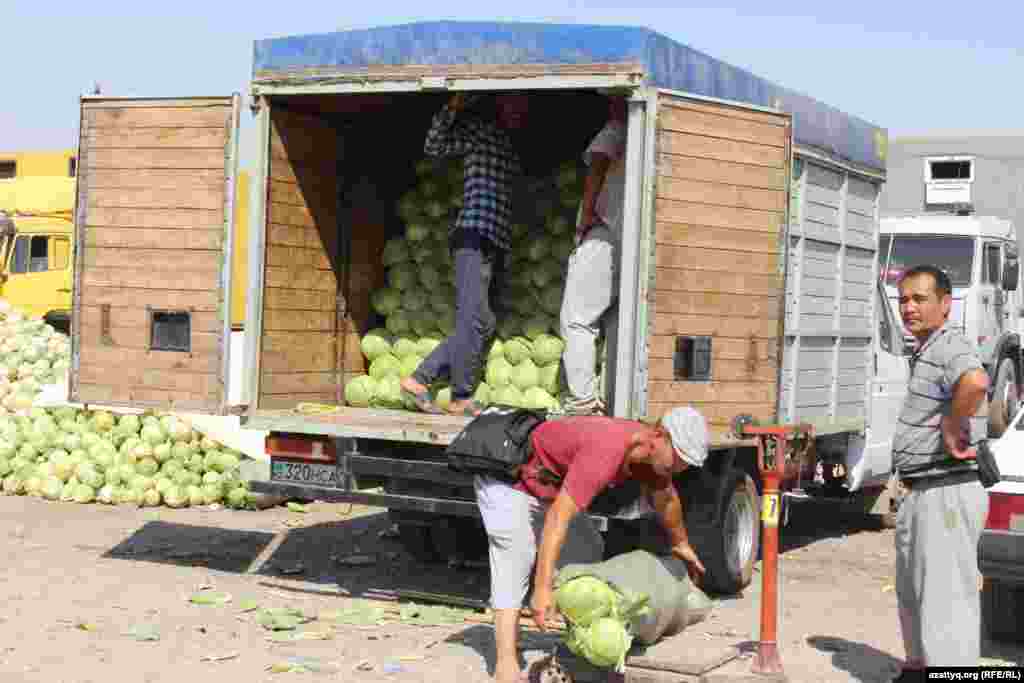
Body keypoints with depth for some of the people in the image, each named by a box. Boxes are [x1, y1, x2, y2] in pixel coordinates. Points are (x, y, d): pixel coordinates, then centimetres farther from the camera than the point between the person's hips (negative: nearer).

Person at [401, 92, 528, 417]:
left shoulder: (510, 147, 25)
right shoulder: (476, 128, 3)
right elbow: (433, 146, -7)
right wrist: (452, 107, -16)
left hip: (491, 244, 8)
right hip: (473, 235, -8)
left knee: (478, 323, 5)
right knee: (475, 320, -12)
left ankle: (418, 379, 8)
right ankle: (462, 398, -4)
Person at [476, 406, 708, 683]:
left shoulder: (651, 450, -9)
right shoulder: (606, 452, -38)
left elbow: (665, 497, 14)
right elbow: (558, 517, -44)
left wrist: (680, 544, 28)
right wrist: (543, 589, -49)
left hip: (544, 486, 10)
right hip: (508, 477, -10)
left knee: (587, 551, 13)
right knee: (517, 555, -26)